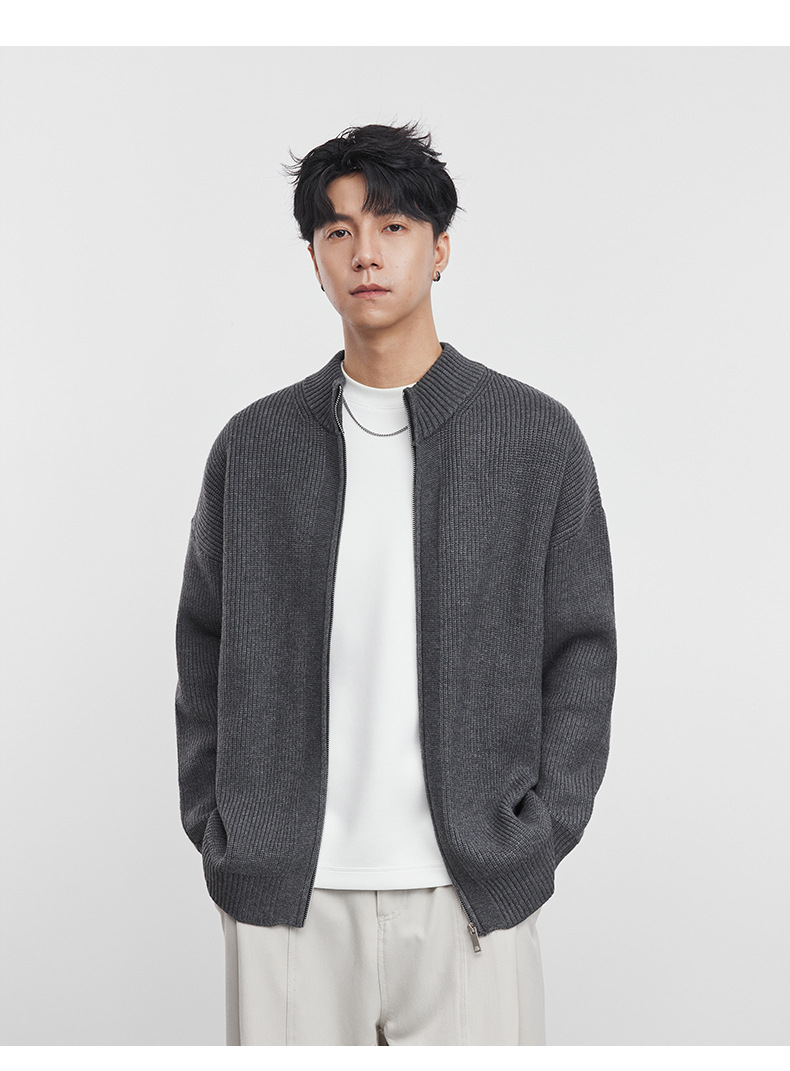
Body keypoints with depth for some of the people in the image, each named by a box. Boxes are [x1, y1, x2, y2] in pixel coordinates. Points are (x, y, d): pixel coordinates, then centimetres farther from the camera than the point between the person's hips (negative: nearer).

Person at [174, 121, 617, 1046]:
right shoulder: (253, 445, 7)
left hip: (470, 896, -1)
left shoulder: (538, 437, 3)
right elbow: (206, 651, 11)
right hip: (285, 898, 1)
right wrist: (214, 833, 3)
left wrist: (539, 836, -3)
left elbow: (581, 651, 4)